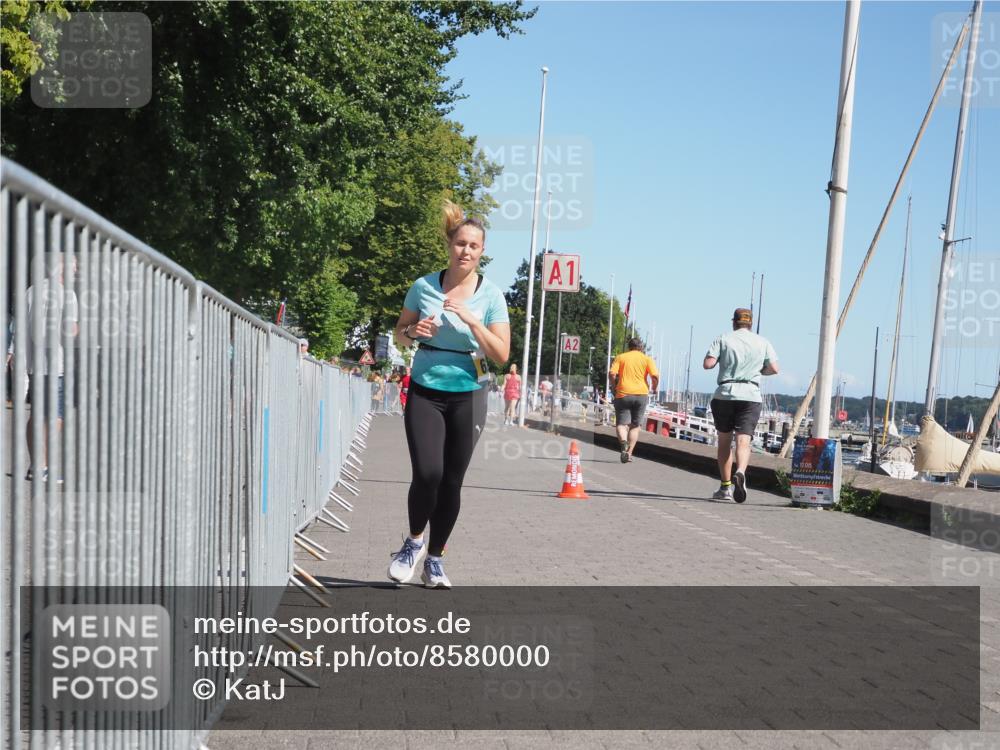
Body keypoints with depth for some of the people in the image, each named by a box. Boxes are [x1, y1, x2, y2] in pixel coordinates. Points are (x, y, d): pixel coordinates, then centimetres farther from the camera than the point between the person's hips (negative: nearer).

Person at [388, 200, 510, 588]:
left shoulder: (491, 295, -4)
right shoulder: (423, 287, -1)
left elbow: (502, 355, -8)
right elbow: (399, 335, 12)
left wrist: (470, 319, -19)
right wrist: (412, 331, -12)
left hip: (467, 397, 0)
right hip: (425, 393, 0)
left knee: (451, 482, 4)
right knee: (427, 474, -15)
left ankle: (434, 559, 21)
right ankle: (413, 541, 13)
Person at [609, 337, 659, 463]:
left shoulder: (620, 357, 9)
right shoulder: (647, 359, 8)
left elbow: (612, 374, -5)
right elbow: (655, 376, -5)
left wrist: (614, 388, 9)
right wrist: (654, 389, 11)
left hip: (623, 394, -1)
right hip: (641, 394, 1)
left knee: (621, 423, 1)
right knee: (635, 425, 13)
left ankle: (623, 442, -30)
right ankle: (629, 453, 5)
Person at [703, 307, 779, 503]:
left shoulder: (723, 339, 3)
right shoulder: (762, 342, 9)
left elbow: (707, 364, -7)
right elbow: (774, 369, 4)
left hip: (724, 394, 0)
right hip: (751, 396, 0)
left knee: (724, 441, 11)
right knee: (743, 441, -7)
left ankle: (725, 486, 12)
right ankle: (740, 473, -36)